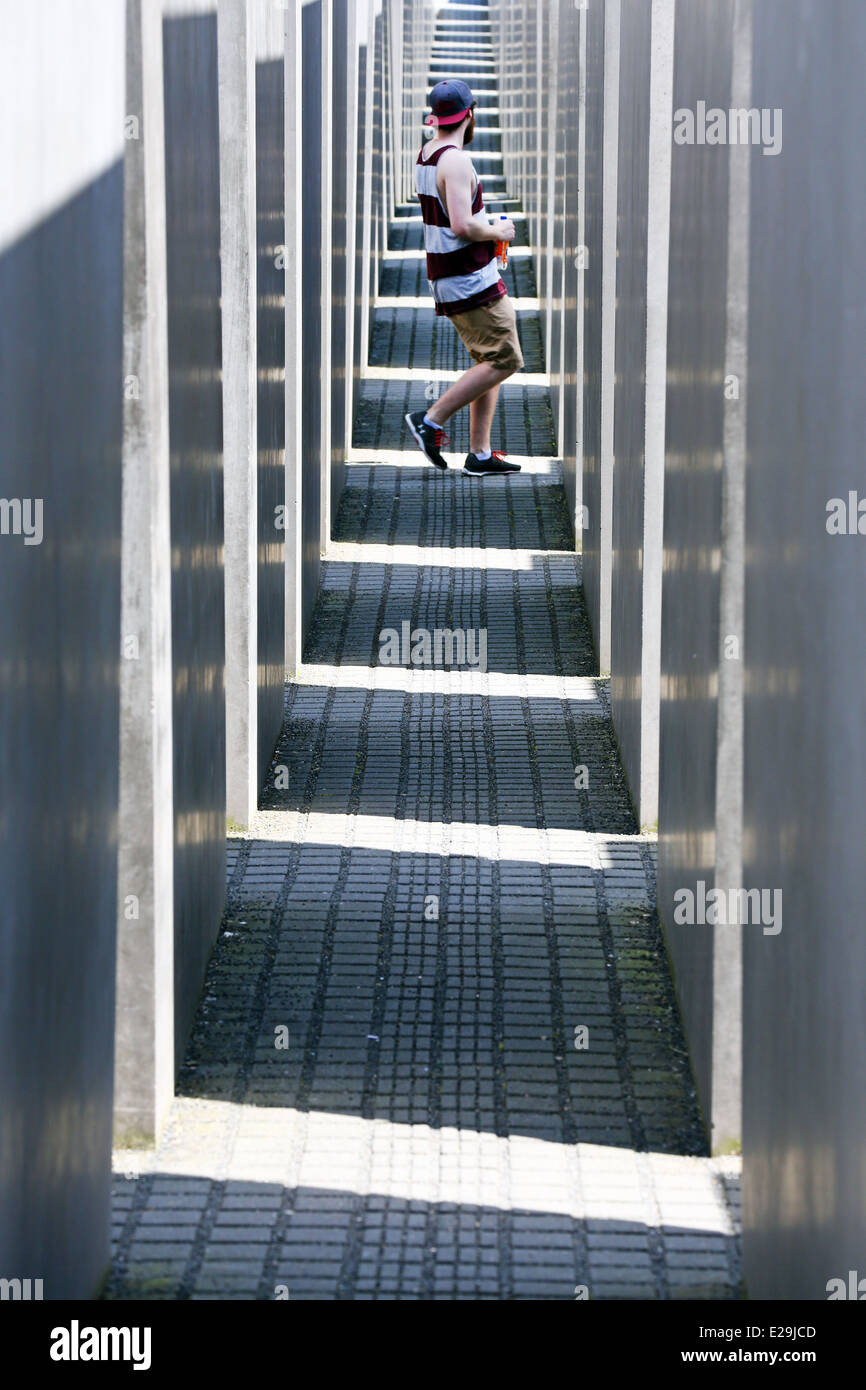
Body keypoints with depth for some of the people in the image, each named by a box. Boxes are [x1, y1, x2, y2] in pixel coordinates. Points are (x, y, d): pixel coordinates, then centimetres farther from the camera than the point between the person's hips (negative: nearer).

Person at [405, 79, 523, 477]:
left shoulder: (425, 155, 12)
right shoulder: (455, 161, -18)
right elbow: (462, 226, -27)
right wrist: (496, 232, -9)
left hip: (445, 277, 10)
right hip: (470, 280, -10)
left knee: (490, 361, 12)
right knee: (504, 360, -6)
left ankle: (480, 454, 9)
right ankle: (432, 420, -7)